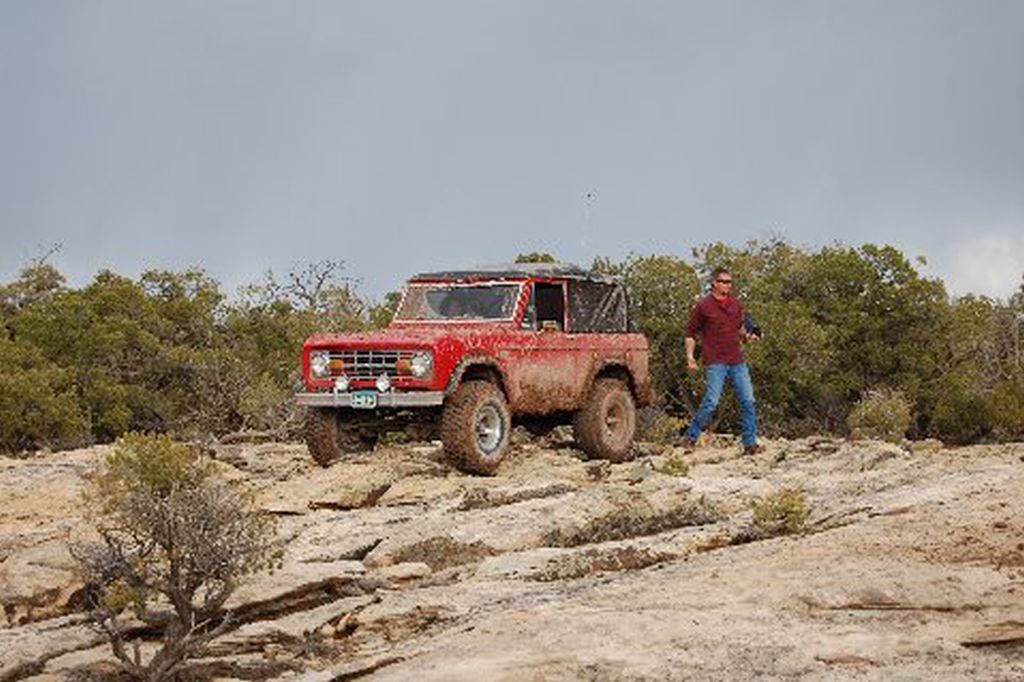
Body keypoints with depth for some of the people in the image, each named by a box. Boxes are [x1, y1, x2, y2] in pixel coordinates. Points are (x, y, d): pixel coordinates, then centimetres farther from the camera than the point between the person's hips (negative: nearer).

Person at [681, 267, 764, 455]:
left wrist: (747, 336, 5)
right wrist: (690, 357, -6)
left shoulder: (735, 304, 12)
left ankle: (750, 443, 7)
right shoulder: (703, 306, -3)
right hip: (716, 362, -5)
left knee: (748, 401, 1)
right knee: (711, 401, -13)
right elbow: (690, 333, 2)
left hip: (737, 360, 5)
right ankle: (690, 438, 2)